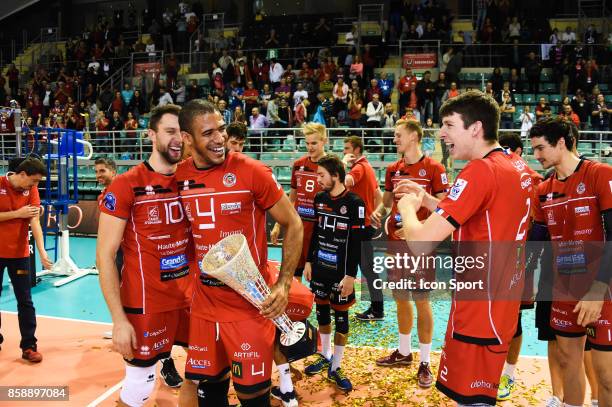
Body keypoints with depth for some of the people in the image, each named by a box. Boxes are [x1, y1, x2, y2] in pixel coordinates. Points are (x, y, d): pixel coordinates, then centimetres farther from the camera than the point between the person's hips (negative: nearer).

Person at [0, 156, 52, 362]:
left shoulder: (31, 190, -5)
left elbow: (35, 221, -11)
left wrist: (42, 252, -21)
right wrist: (17, 213, -20)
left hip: (20, 253, 2)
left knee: (25, 301, 3)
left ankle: (29, 346, 9)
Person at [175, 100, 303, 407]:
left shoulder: (251, 171, -13)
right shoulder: (180, 177, 0)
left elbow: (293, 224, -7)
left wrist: (283, 284, -13)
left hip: (251, 303, -4)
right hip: (204, 303, 4)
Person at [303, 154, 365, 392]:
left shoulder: (354, 203, -13)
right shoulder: (320, 198, 5)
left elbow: (356, 243, -14)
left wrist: (350, 275, -15)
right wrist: (309, 261, 13)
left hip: (341, 272, -6)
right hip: (320, 268, 6)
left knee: (341, 318, 4)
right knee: (321, 312, 16)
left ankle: (335, 368, 16)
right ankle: (325, 356, 35)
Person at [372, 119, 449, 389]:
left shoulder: (434, 169, -8)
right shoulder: (393, 169, 8)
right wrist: (378, 211, -3)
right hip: (396, 242, 6)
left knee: (421, 301, 1)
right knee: (400, 297, 15)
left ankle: (424, 362, 15)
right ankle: (404, 352, 32)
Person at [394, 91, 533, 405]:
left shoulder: (480, 170, -21)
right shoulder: (514, 169, 9)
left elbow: (422, 243, -26)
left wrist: (407, 207, -5)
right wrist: (425, 200, 13)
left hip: (479, 311, -10)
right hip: (503, 305, 10)